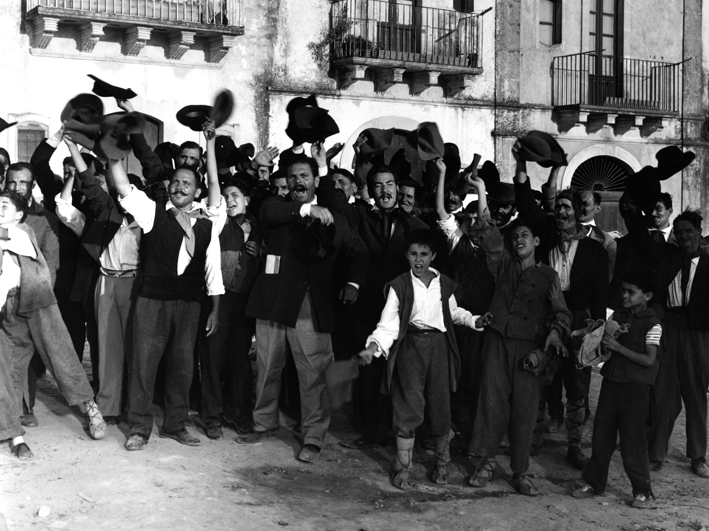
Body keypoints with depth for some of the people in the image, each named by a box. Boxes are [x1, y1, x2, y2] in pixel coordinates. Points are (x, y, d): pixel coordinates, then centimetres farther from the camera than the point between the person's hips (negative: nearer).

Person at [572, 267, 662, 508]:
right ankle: (594, 482, 22)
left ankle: (643, 490, 13)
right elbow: (604, 341, 16)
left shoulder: (652, 323, -10)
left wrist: (618, 347, -20)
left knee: (632, 439, -1)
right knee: (601, 435, 10)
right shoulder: (617, 316, 8)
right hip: (611, 380, 6)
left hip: (636, 388, -6)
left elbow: (649, 359, -16)